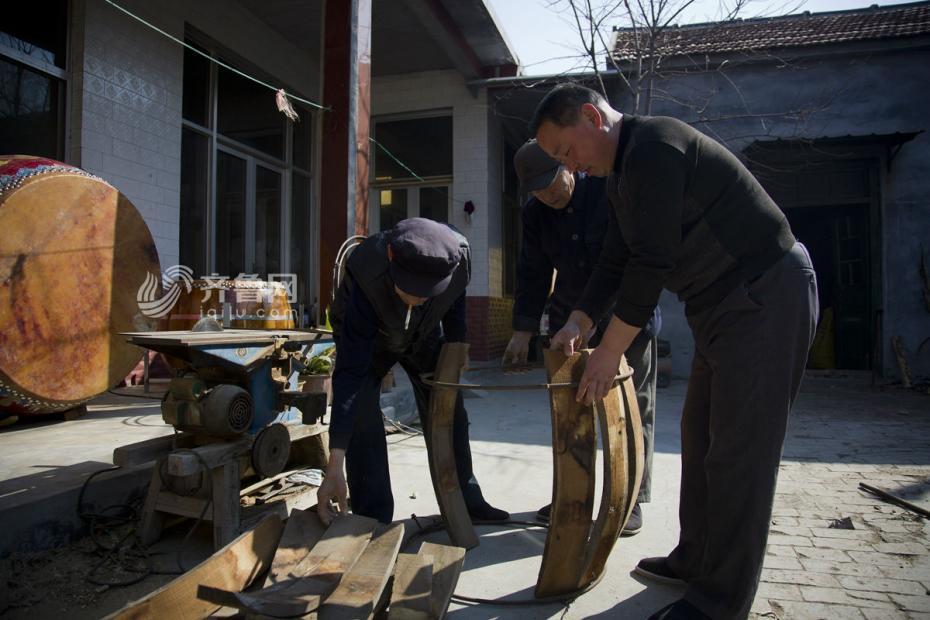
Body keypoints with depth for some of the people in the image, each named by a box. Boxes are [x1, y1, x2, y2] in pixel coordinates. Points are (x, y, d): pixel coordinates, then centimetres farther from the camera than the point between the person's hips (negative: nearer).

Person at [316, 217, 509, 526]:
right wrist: (334, 468, -48)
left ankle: (465, 500, 24)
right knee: (361, 419, -19)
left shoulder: (458, 254, -35)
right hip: (365, 337, -3)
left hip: (424, 333, 3)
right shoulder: (366, 278, -45)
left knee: (449, 412, 5)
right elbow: (350, 372, -46)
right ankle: (373, 520, -4)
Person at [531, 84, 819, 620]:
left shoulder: (652, 148, -19)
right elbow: (618, 259, 14)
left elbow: (652, 261, -24)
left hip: (766, 298, -10)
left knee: (738, 453, -5)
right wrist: (579, 321, 2)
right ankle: (696, 559, 28)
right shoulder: (622, 174, 13)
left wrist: (610, 351, -19)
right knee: (701, 436, 14)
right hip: (723, 305, 10)